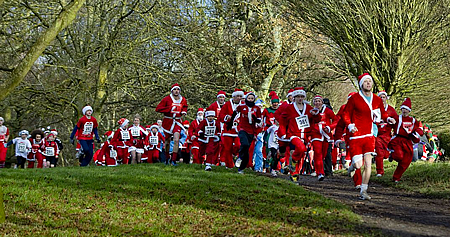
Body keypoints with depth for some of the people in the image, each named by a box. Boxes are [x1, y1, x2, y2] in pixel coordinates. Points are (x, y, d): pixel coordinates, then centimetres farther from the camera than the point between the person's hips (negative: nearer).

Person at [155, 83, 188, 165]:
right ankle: (167, 158, 34)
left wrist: (184, 112, 3)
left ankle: (174, 160, -12)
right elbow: (158, 108, -11)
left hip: (177, 122, 1)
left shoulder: (183, 100, 5)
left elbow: (185, 107, 26)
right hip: (168, 121, -1)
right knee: (168, 141, 12)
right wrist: (169, 109, -20)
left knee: (176, 140, -15)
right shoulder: (167, 99, -7)